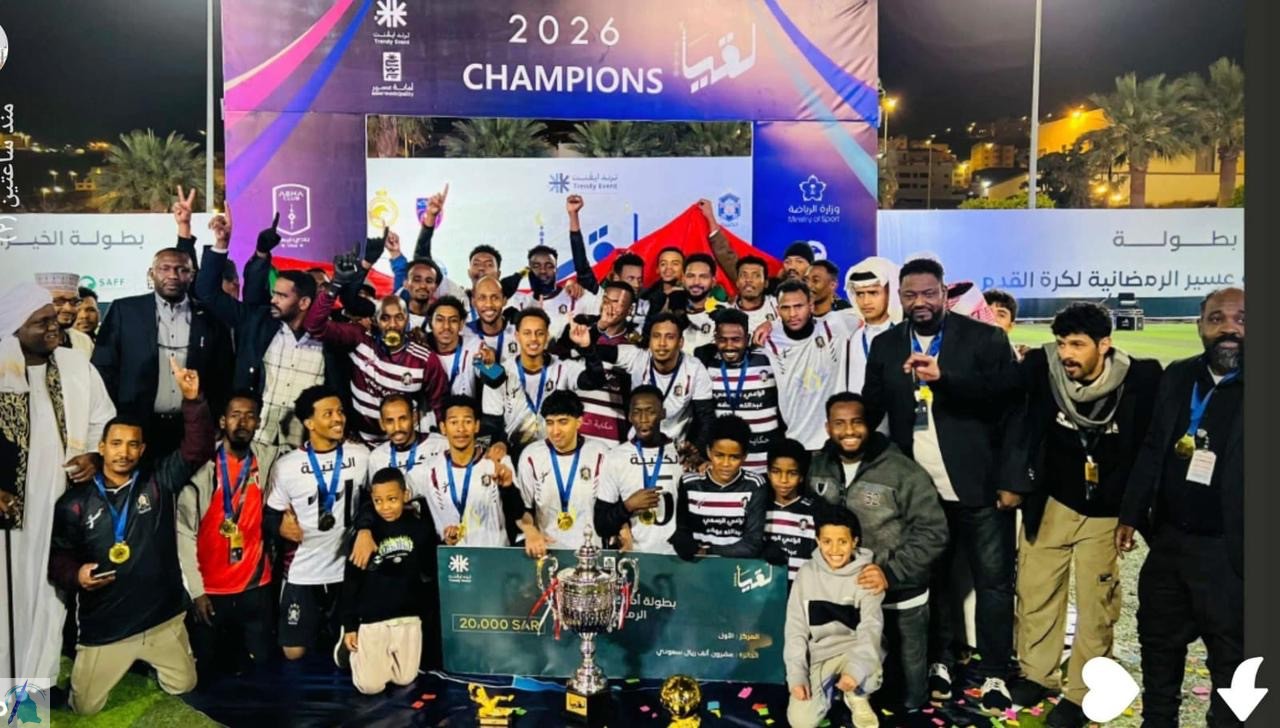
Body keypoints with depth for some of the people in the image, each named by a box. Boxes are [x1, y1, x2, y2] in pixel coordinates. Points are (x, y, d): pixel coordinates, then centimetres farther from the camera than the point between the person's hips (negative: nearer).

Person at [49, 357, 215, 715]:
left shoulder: (159, 483, -5)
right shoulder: (75, 501, -4)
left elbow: (198, 449, -18)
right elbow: (57, 555, 2)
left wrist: (193, 400, -31)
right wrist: (75, 575, -20)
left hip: (162, 618, 1)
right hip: (104, 627, 0)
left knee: (184, 686, 18)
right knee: (84, 708, 10)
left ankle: (145, 664, 48)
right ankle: (116, 668, 43)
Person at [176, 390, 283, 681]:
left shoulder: (267, 459, -3)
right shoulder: (202, 466, -11)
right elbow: (184, 533, -7)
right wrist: (196, 591, -9)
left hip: (256, 586, 2)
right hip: (209, 589, -2)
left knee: (262, 663, 8)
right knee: (207, 669, 8)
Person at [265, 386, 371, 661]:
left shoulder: (361, 455, -1)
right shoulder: (286, 465, -6)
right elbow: (271, 515, 1)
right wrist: (281, 525, -18)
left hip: (349, 568, 1)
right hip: (302, 571, -1)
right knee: (294, 652, 4)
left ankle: (324, 629, 42)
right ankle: (316, 628, 36)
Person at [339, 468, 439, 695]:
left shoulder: (420, 528, -4)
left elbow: (430, 571, 2)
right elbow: (351, 581, -2)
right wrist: (349, 625, -3)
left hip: (408, 617, 1)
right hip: (371, 618, -1)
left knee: (404, 679, 8)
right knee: (370, 686, 0)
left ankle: (387, 657, 38)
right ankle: (359, 653, 29)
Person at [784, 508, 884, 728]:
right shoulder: (807, 573, -3)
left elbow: (871, 626, -19)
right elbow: (796, 627, -1)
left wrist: (856, 667, -36)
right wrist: (797, 675, -10)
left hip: (854, 649, -1)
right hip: (818, 654, 2)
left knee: (867, 673, -36)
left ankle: (858, 698, 3)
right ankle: (828, 688, 19)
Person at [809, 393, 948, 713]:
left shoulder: (903, 471, -17)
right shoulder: (818, 466, 0)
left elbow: (931, 531, -17)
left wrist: (892, 572, -24)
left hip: (899, 598, -3)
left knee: (906, 695, 12)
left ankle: (907, 705, 40)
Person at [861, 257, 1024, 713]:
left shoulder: (984, 338, -2)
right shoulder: (886, 346, 9)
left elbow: (1010, 402, -13)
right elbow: (871, 410, 7)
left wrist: (943, 377, -23)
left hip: (977, 486, -2)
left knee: (993, 580, 5)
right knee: (929, 579, 13)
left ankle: (995, 674, 18)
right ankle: (939, 662, 28)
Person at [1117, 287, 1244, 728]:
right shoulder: (1177, 376, 5)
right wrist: (1130, 515, 9)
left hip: (1226, 551, -5)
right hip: (1167, 539, 5)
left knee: (1231, 659, 9)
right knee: (1158, 642, 19)